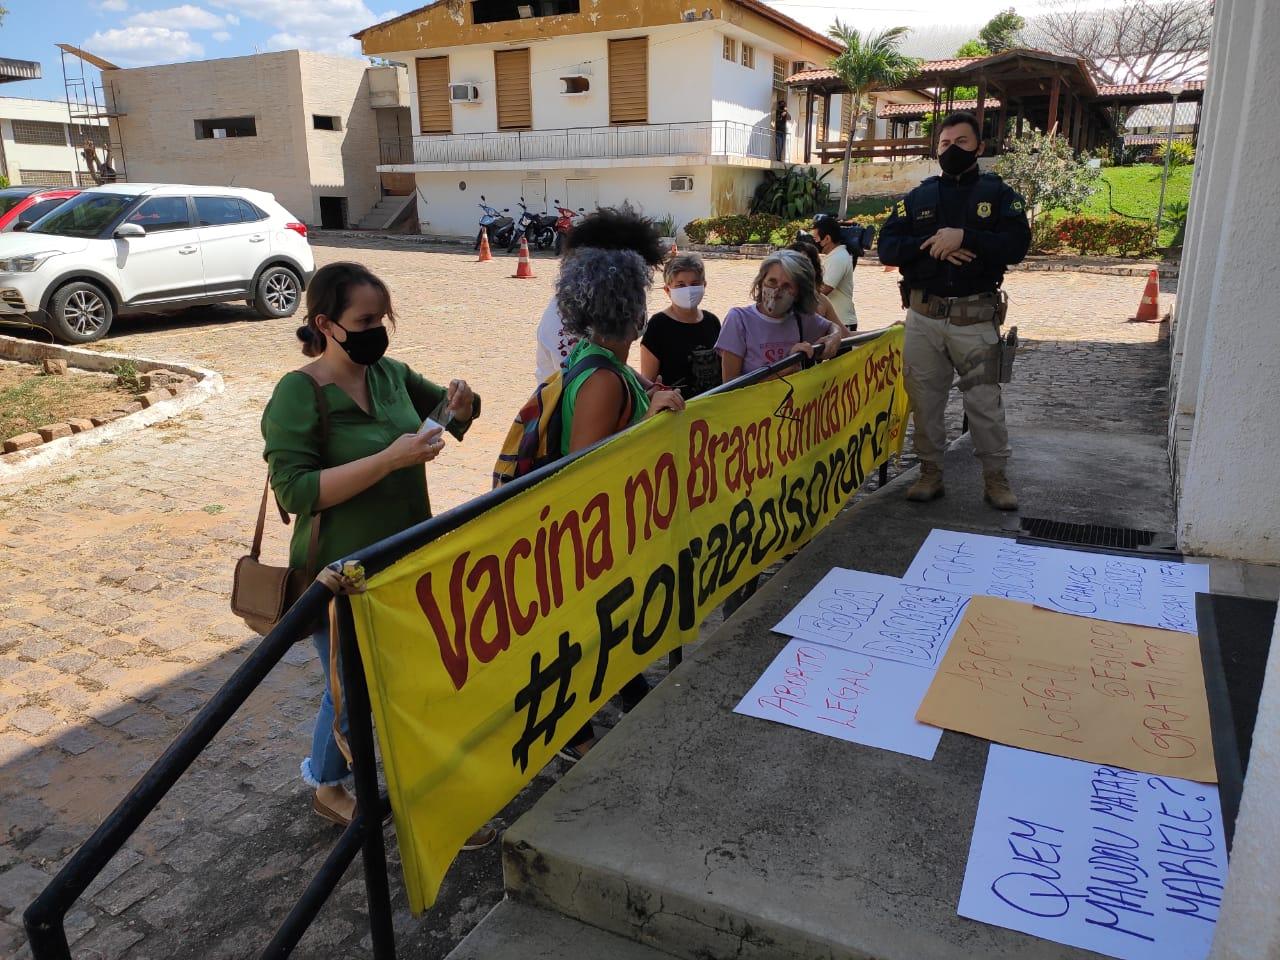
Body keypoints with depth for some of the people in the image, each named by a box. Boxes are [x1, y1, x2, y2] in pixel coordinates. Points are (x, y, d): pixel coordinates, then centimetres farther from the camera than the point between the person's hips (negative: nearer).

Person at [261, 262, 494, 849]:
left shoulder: (389, 374, 2)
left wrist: (459, 403, -8)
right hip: (343, 577, -7)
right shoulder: (298, 395, -17)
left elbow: (447, 413, 17)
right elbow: (295, 492, -24)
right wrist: (390, 458, -30)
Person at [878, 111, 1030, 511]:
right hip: (924, 315, 2)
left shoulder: (999, 194, 5)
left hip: (976, 317, -2)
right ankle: (930, 473, 19)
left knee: (985, 401, 2)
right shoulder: (918, 197, 11)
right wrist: (929, 246, -15)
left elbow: (1017, 244, -9)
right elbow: (887, 247, 1)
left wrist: (964, 237, -21)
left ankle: (996, 478, 15)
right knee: (925, 399, 7)